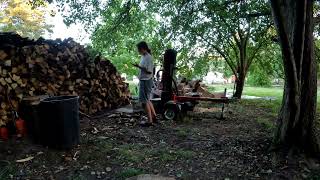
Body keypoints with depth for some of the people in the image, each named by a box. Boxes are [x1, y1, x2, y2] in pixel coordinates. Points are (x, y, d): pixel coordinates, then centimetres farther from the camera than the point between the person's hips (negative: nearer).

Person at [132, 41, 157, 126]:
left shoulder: (148, 57, -17)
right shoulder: (143, 57, 12)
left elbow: (149, 71, -22)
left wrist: (139, 66, -23)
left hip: (146, 81, -10)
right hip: (143, 80, 10)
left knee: (144, 101, -3)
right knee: (147, 99, 18)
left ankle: (149, 121, 6)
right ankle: (154, 116, 29)